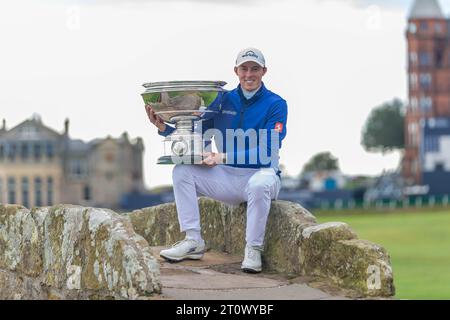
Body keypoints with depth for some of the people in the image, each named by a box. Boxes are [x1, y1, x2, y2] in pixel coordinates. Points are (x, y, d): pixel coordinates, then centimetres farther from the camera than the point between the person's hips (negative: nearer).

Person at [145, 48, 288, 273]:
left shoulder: (275, 104, -6)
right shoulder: (223, 100, 7)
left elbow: (267, 151, -18)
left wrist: (223, 158, -25)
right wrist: (164, 128, -9)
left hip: (261, 173, -5)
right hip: (227, 178, 5)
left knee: (260, 184, -39)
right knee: (182, 171, -13)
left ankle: (253, 250, -23)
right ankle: (193, 241, -12)